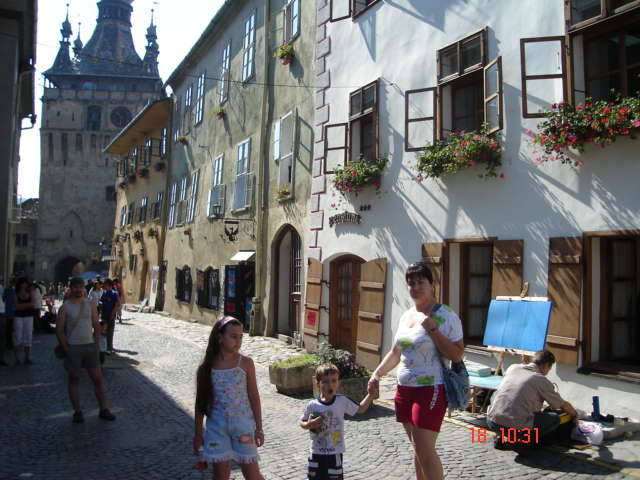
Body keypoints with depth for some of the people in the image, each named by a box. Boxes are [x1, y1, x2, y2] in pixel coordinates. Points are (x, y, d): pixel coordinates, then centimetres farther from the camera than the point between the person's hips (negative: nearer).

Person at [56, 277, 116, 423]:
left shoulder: (90, 305, 4)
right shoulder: (65, 307, -4)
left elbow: (97, 326, 7)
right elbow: (59, 330, -6)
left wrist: (95, 345, 0)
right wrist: (66, 349, -10)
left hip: (90, 346, 3)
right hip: (72, 347, -2)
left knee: (98, 378, 3)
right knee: (74, 379, 7)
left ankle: (104, 410, 10)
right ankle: (77, 412, 16)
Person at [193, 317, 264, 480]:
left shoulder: (246, 363, -4)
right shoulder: (206, 367, -3)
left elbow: (254, 397, 0)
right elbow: (200, 402, 5)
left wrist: (259, 428, -1)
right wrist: (198, 434, 6)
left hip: (243, 424, -1)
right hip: (217, 426, 1)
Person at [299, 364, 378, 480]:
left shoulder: (342, 401, -9)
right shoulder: (312, 405, -11)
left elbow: (360, 409, 3)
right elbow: (301, 422, 2)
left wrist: (370, 395, -9)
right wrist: (308, 425, -19)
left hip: (335, 452, 0)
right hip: (317, 452, 1)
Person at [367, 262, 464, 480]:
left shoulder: (446, 316, -10)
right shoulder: (406, 316, 11)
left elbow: (457, 355, -16)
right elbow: (395, 352, 18)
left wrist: (433, 330, -21)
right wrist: (377, 374, 7)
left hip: (430, 390, -7)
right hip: (404, 388, 7)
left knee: (425, 449, -9)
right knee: (418, 448, 14)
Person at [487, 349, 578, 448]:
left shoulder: (513, 367, 12)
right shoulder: (542, 380, 0)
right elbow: (563, 405, 13)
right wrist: (574, 414, 35)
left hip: (492, 421, 4)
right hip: (516, 427, -4)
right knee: (555, 419, 14)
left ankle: (501, 437, 19)